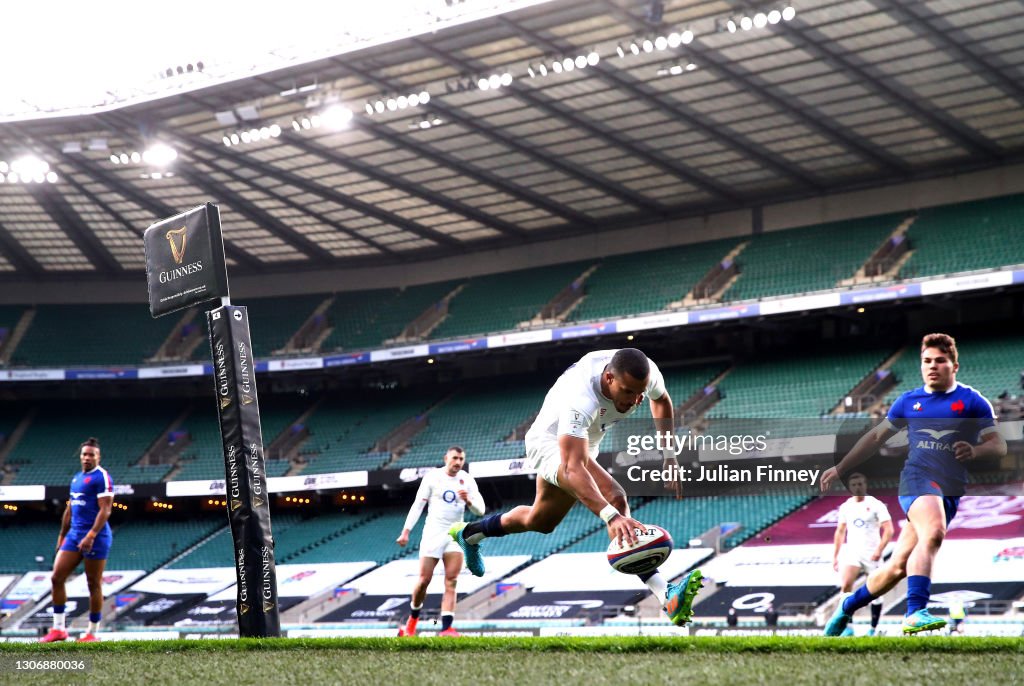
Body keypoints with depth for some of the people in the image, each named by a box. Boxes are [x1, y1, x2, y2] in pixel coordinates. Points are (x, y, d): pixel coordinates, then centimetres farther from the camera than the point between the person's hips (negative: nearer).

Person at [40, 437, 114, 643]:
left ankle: (92, 633, 7)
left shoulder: (102, 477, -9)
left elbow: (105, 510, -16)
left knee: (94, 585, -1)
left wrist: (91, 535, -24)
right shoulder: (77, 478, 17)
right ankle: (58, 629, 7)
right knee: (57, 578, 1)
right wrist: (62, 536, 21)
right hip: (74, 534, 8)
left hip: (95, 537, -8)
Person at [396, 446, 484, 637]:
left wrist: (469, 501, -19)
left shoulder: (467, 480, 5)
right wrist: (406, 531, -6)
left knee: (451, 582, -11)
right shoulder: (432, 477, -1)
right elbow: (418, 505, 0)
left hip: (455, 535, 2)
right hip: (433, 533, -2)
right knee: (424, 580, -3)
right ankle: (413, 618, 21)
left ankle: (446, 627, -19)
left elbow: (480, 510, 2)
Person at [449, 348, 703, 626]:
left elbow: (661, 400, 5)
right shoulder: (580, 398, -42)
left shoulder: (647, 372, -22)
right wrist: (611, 516, -64)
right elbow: (573, 468, -52)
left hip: (583, 445, 8)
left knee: (540, 522, 27)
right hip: (550, 443, -8)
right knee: (615, 498, -32)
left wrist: (668, 454, 3)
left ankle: (468, 533, 53)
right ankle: (666, 596, -39)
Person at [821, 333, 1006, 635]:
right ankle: (915, 613, -41)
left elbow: (999, 445, 6)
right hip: (917, 475, -1)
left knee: (898, 566, 0)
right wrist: (840, 469, 28)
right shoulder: (909, 401, 15)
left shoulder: (972, 401, 9)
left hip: (950, 491, 1)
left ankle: (847, 607, 22)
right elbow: (876, 437, 26)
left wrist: (975, 451, -16)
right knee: (933, 533, -34)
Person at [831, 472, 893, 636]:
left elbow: (889, 529, -10)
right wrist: (835, 555, 11)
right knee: (845, 585, -18)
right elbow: (840, 532, 16)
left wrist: (879, 549, -23)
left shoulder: (876, 505, -4)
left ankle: (874, 628, 15)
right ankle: (847, 625, -18)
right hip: (851, 552, 2)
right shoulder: (845, 507, 8)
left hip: (871, 553, -2)